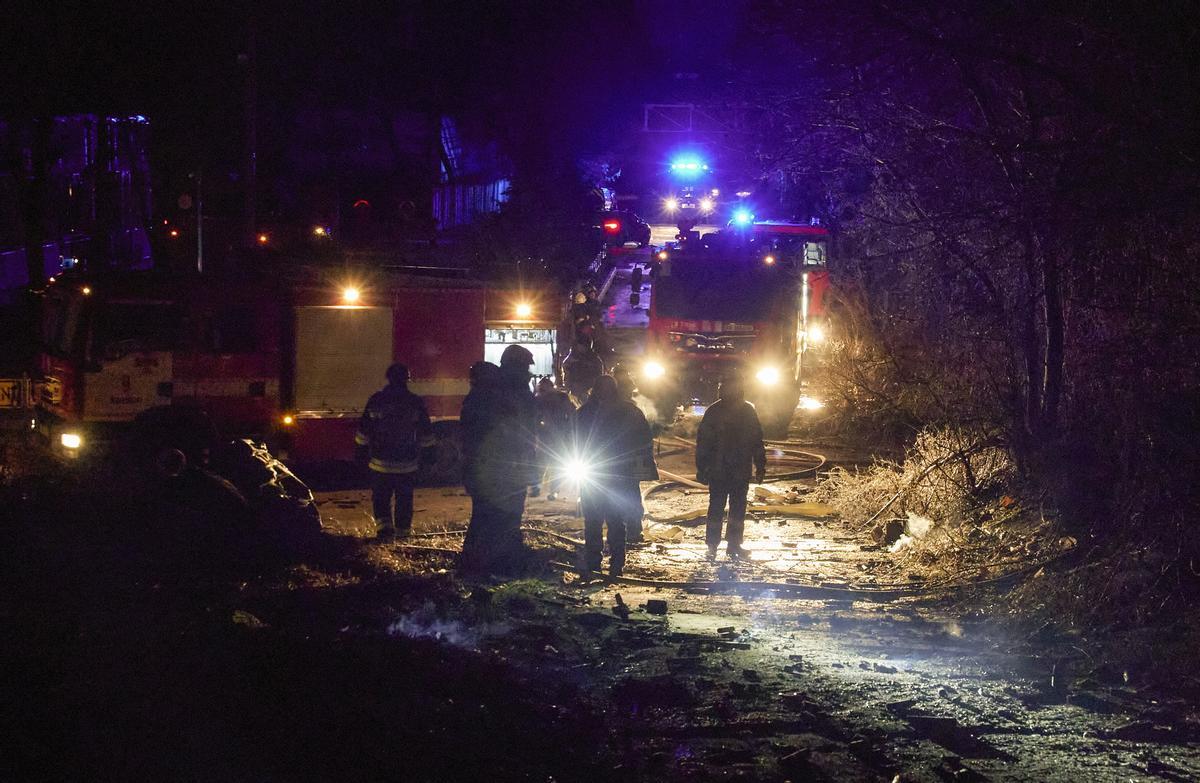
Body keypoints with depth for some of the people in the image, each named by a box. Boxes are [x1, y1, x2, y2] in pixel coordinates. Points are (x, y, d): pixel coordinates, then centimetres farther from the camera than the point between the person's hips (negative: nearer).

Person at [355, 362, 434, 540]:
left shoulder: (376, 400, -5)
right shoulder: (415, 402, -4)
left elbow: (364, 431, 1)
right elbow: (426, 434, 2)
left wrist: (362, 446, 17)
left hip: (380, 461, 0)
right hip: (407, 464, 0)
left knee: (380, 497, 10)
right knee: (404, 499, 12)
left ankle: (384, 524, -8)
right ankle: (402, 530, 16)